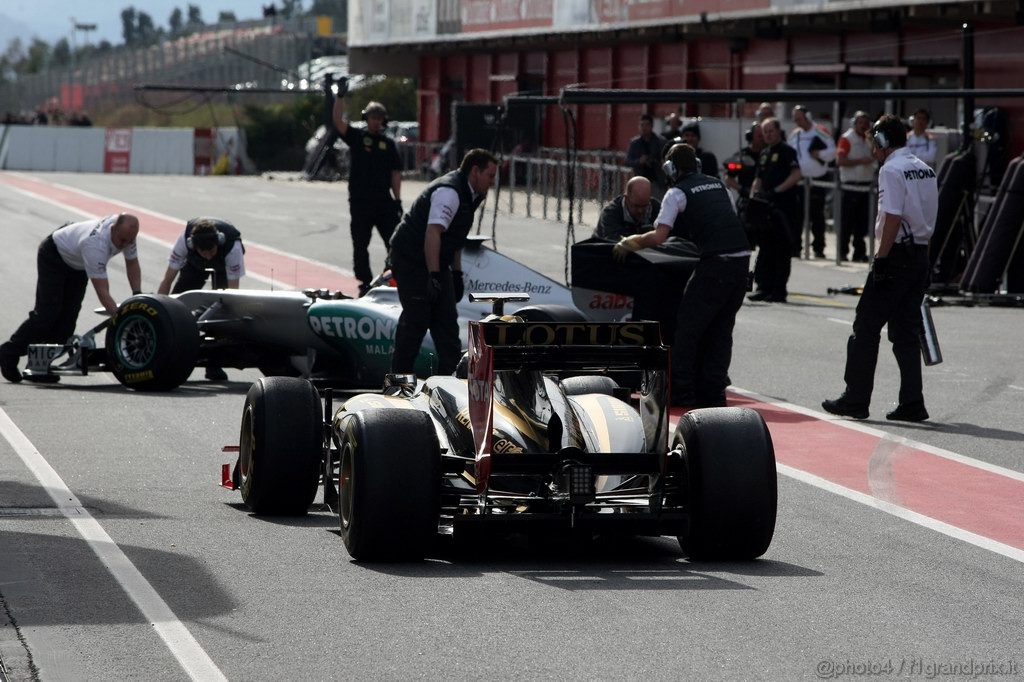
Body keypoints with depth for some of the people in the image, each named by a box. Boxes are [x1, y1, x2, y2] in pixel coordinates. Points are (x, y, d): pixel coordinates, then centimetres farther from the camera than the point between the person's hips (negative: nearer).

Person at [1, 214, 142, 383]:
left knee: (67, 317, -2)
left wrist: (137, 296, -16)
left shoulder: (126, 233, -21)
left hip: (77, 265, 7)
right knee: (47, 313, -15)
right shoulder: (95, 245, -44)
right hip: (53, 257, -7)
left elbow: (132, 264, -3)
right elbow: (102, 292, -45)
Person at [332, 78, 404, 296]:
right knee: (360, 244, 4)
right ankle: (365, 283, 13)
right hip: (360, 202, -1)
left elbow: (395, 172, 8)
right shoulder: (356, 136, 4)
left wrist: (397, 199, 1)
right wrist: (340, 96, -23)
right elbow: (338, 121, -12)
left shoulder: (388, 143, 10)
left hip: (384, 201, 1)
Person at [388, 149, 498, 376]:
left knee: (446, 319, 4)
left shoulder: (469, 194, 10)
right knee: (416, 319, -7)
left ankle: (451, 374, 4)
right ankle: (401, 378, 2)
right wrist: (434, 276, -37)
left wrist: (456, 273, 18)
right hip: (411, 261, -10)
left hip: (435, 262, 10)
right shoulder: (448, 192, -23)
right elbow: (432, 232, -32)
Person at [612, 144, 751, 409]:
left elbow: (658, 237, -8)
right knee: (721, 328, 15)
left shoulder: (678, 193, 1)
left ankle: (681, 392, 3)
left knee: (688, 324, 4)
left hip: (716, 262, -6)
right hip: (742, 258, 6)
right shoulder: (717, 184, 21)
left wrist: (628, 244, 8)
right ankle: (713, 392, 14)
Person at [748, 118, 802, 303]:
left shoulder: (786, 151, -6)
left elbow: (796, 175, -16)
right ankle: (764, 286, 14)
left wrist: (776, 191, -20)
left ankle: (779, 289, -2)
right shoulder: (764, 153, 18)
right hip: (766, 208, 8)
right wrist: (754, 194, 6)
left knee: (781, 250, -4)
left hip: (783, 207, -8)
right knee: (765, 248, 9)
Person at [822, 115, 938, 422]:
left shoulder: (891, 170, -12)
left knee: (866, 327, 0)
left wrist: (881, 259, -18)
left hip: (897, 255, -8)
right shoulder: (925, 170, 13)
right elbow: (928, 217, 15)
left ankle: (855, 399, 1)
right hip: (920, 255, 8)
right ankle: (912, 403, 6)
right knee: (907, 331, 11)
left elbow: (892, 219, -19)